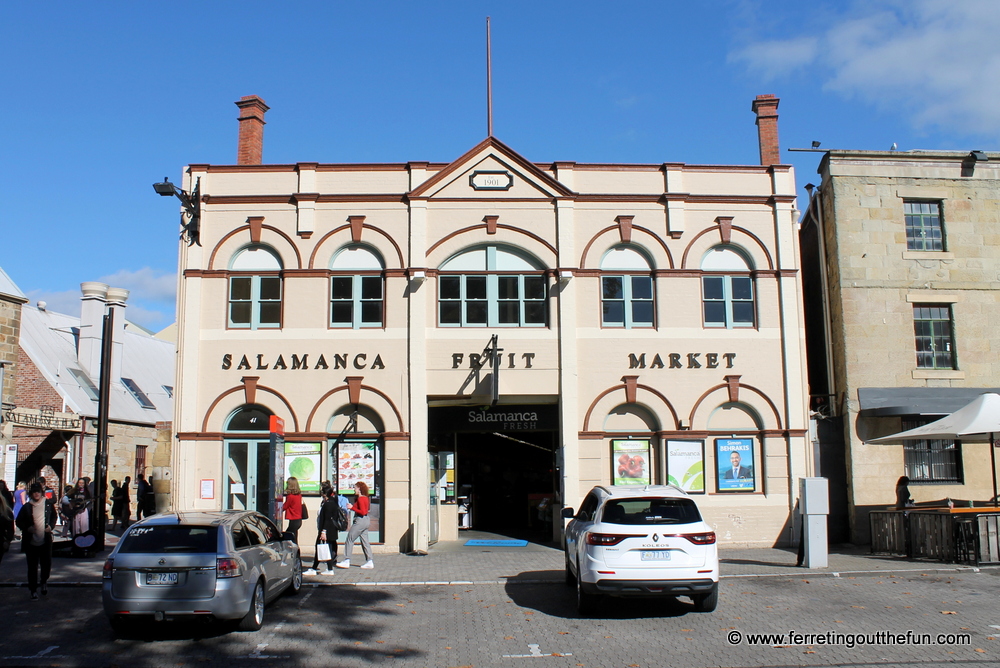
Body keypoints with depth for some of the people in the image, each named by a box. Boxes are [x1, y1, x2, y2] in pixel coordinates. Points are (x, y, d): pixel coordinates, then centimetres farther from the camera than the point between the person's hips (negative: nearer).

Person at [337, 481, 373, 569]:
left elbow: (363, 512, -22)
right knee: (364, 541, 10)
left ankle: (346, 561, 0)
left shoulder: (360, 499, -15)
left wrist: (352, 507, -17)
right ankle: (369, 561, 7)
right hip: (366, 520, 10)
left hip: (360, 521, -10)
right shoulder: (365, 498, 12)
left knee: (349, 540, -1)